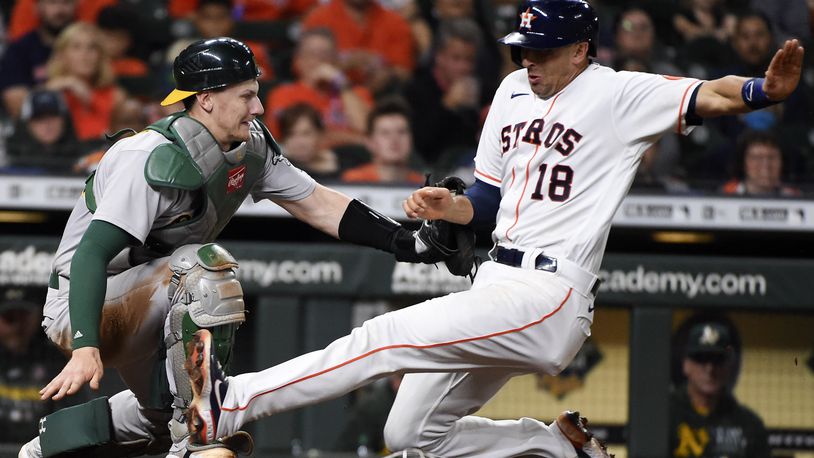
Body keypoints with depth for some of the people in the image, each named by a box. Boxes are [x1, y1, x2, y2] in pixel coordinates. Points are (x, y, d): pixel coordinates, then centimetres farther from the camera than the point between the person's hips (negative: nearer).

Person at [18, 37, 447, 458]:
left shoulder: (249, 145, -2)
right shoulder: (155, 158, -28)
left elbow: (316, 204, 3)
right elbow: (91, 253, -33)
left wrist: (410, 244, -7)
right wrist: (85, 348, -45)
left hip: (145, 305, 9)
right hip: (80, 308, -9)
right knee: (205, 265, -32)